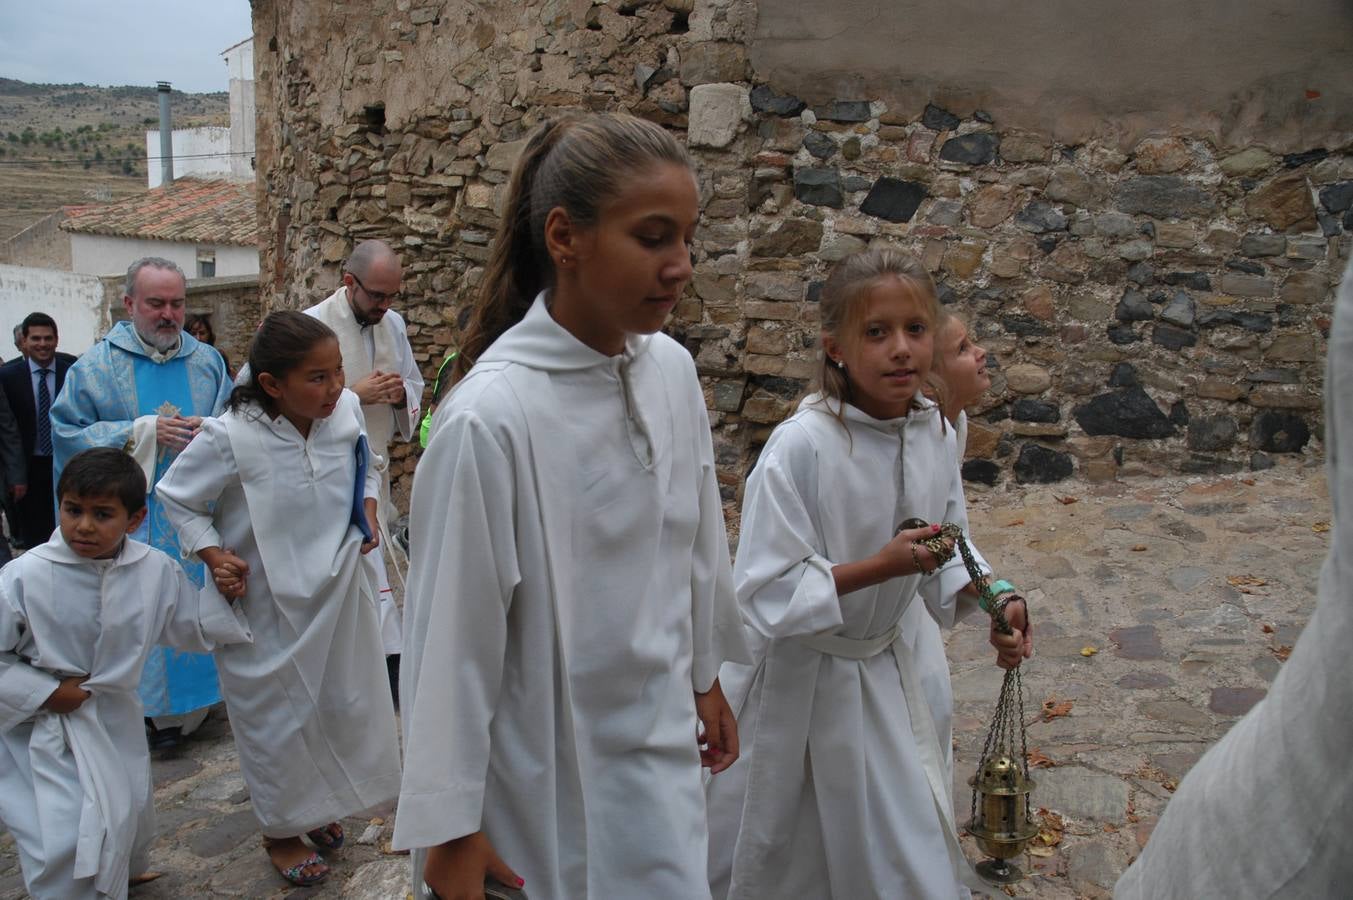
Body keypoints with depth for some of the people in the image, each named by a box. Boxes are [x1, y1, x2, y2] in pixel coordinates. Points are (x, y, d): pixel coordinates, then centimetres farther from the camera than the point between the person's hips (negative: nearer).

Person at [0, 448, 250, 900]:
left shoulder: (156, 570, -9)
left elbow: (192, 623, 8)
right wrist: (45, 692, -18)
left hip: (116, 720, 5)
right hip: (46, 731, -5)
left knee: (131, 819, 23)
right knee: (64, 840, -12)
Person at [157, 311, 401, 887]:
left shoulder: (347, 410, -11)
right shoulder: (231, 437, -24)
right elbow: (176, 497, -7)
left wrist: (369, 509, -5)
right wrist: (212, 554, -18)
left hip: (340, 593, 5)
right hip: (268, 605, -4)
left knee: (347, 704, 18)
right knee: (278, 717, 10)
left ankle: (319, 808, 45)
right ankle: (281, 832, 35)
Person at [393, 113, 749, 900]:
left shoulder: (674, 371, -6)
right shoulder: (492, 417, -25)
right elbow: (451, 636, -17)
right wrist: (450, 830, -10)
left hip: (663, 749, 6)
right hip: (550, 775, -6)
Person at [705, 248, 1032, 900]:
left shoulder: (934, 431, -8)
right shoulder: (801, 447, -28)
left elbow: (947, 549, 8)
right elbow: (765, 596, -26)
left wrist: (988, 601, -9)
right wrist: (881, 567, -31)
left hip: (882, 669, 5)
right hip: (795, 680, -5)